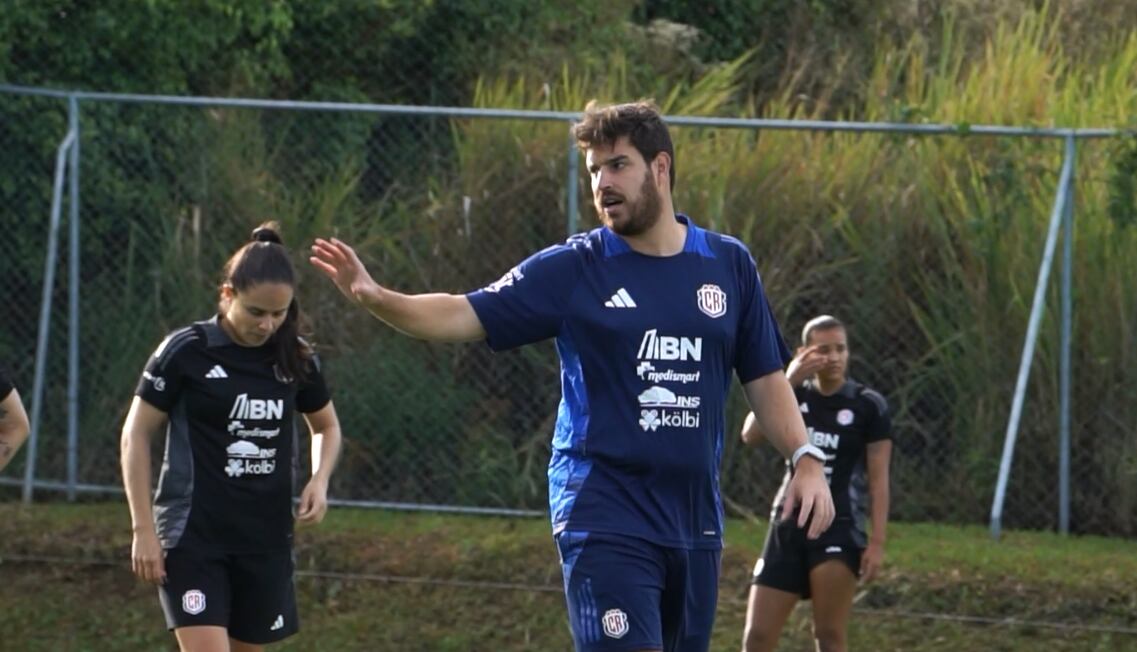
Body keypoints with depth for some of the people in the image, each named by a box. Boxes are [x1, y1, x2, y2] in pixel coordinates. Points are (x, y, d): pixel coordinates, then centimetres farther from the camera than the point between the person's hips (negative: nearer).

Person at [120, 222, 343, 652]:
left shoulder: (296, 358, 4)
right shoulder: (186, 352, -9)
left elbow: (327, 427, 21)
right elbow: (136, 434, -2)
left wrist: (319, 480, 0)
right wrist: (143, 528, -7)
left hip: (266, 537, 5)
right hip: (192, 535, -5)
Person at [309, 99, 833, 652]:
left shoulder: (729, 265, 6)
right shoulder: (573, 269, -3)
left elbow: (764, 377, 12)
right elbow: (465, 316, -8)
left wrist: (806, 459, -1)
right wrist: (375, 297, -24)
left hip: (694, 519, 4)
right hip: (607, 518, -4)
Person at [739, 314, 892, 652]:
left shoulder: (868, 406, -1)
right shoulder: (795, 395, 8)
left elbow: (879, 478, -3)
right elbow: (751, 434, -8)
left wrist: (877, 542, -11)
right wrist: (787, 383, -16)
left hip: (840, 526, -4)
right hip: (788, 524, 4)